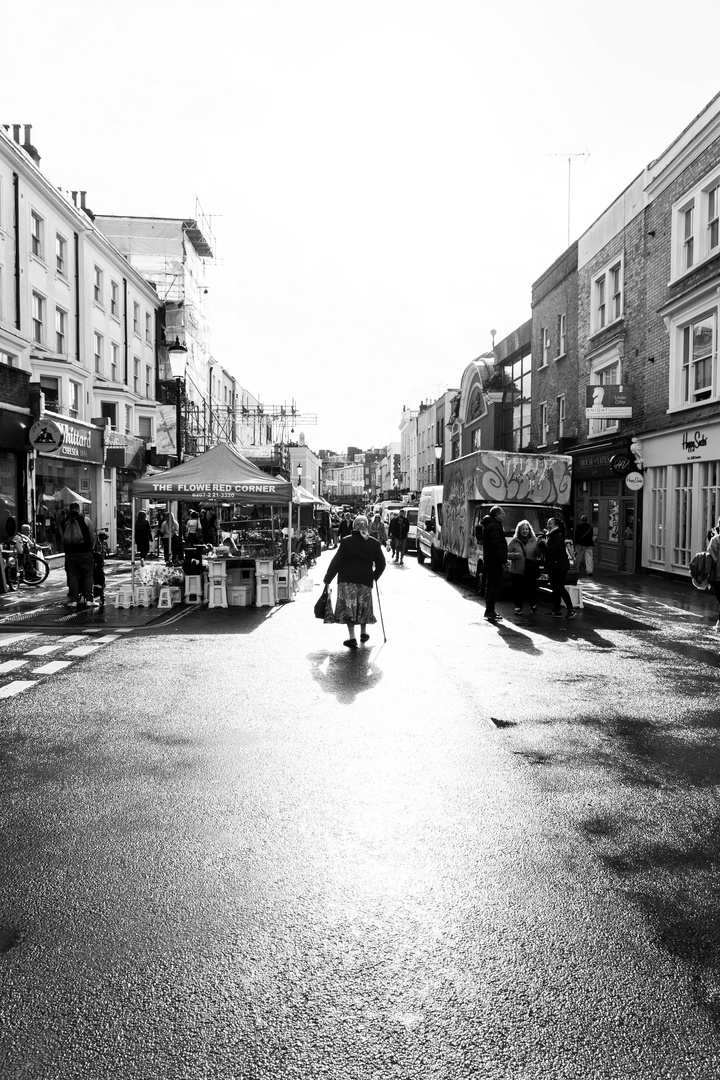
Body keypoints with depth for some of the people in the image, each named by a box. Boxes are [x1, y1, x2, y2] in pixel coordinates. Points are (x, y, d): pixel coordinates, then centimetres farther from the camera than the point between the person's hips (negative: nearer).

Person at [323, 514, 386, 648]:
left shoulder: (346, 541, -1)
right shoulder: (374, 543, 7)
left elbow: (337, 561, -4)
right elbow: (381, 563, 11)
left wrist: (328, 579, 1)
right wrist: (375, 576, 27)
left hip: (347, 578, -2)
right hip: (366, 579, 2)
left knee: (348, 607, 2)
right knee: (363, 606, 19)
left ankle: (352, 637, -5)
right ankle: (363, 633, 26)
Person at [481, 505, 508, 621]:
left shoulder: (488, 525, 20)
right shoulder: (495, 526, -14)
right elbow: (496, 545, -21)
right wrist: (502, 558, -19)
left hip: (488, 560, 11)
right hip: (495, 561, -11)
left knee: (490, 585, 13)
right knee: (496, 585, -10)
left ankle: (489, 610, 18)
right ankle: (489, 611, -13)